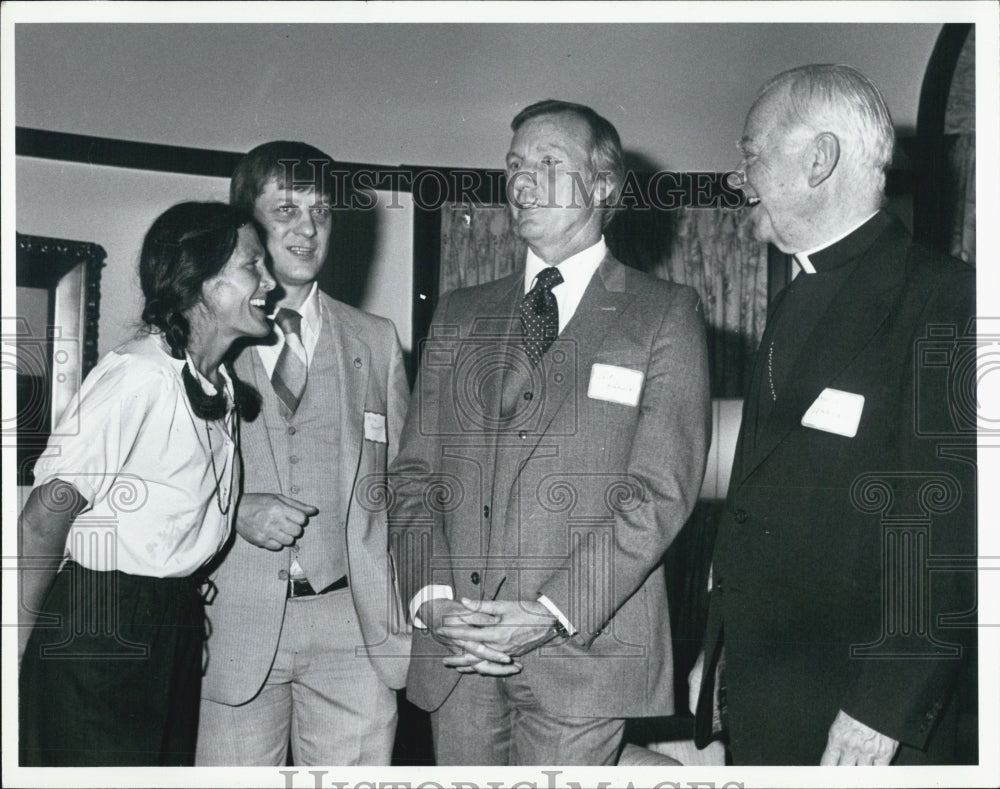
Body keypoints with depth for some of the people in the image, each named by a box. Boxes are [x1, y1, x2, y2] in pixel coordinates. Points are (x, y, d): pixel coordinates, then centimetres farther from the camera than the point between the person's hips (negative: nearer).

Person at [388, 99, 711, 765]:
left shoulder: (666, 314, 1)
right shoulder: (459, 316, 14)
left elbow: (661, 491, -8)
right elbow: (414, 474, 10)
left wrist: (549, 613, -15)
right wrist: (434, 597, -6)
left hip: (582, 649, -3)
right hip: (453, 652, 4)